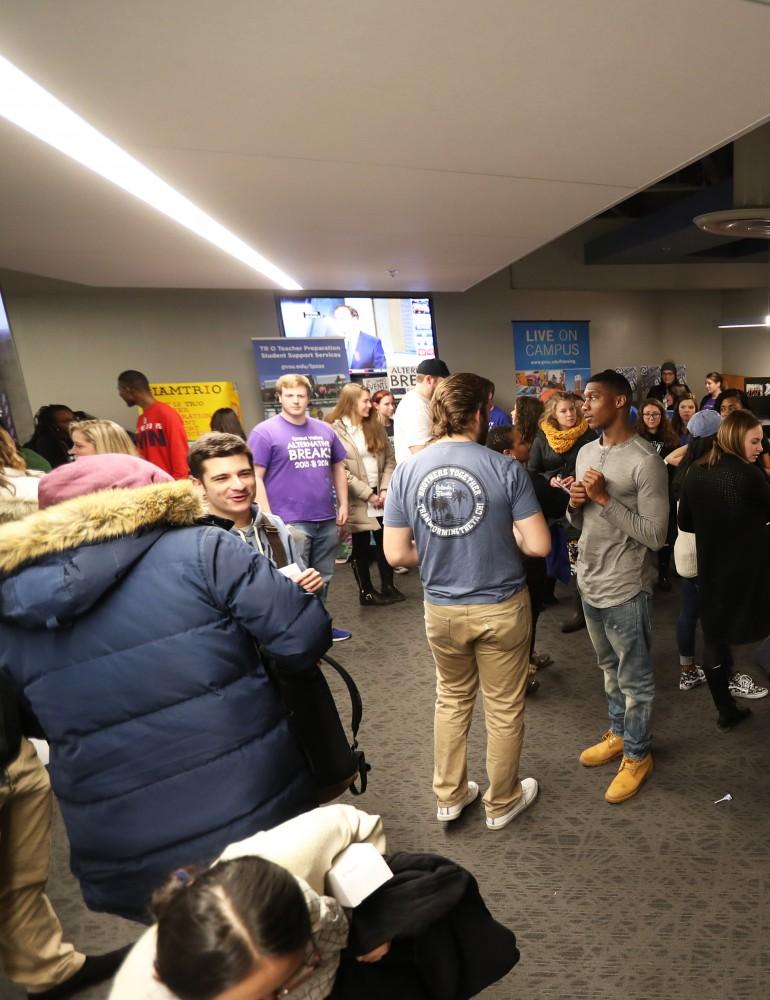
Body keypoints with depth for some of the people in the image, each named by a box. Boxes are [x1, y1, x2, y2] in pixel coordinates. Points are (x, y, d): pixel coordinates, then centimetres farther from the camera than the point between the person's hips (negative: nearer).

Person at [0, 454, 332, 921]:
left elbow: (37, 724, 13)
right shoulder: (199, 549, -14)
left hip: (125, 862, 4)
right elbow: (308, 636, -16)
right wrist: (249, 667, 5)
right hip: (257, 815, -3)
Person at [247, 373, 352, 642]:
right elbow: (255, 477, -11)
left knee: (323, 578, 17)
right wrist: (268, 518, -16)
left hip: (326, 519, 6)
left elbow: (338, 468, 18)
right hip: (290, 522, -6)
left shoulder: (324, 430, 11)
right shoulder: (265, 432, -7)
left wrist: (343, 504, 10)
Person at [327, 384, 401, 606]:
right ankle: (366, 592, 19)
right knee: (361, 546, 6)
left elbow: (390, 459, 6)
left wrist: (385, 489, -7)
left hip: (380, 495, 5)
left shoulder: (376, 426, 9)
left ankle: (388, 586, 25)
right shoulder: (336, 430, -9)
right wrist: (367, 494, -14)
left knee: (385, 541, 11)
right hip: (357, 498, -5)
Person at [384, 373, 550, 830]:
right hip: (501, 606, -2)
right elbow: (539, 545, -15)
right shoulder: (505, 468, -16)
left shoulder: (407, 471, -9)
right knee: (504, 708, 18)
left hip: (442, 609, 3)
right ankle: (502, 802, 38)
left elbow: (396, 554, -6)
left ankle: (449, 795, 39)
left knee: (452, 700, 25)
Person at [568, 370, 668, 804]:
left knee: (634, 679, 11)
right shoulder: (586, 452, 6)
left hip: (625, 588, -7)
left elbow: (655, 535, -20)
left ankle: (637, 755, 30)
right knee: (611, 671, 24)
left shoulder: (646, 461, -18)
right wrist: (576, 504, -9)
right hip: (590, 581, 7)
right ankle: (619, 734, 43)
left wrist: (604, 498, -23)